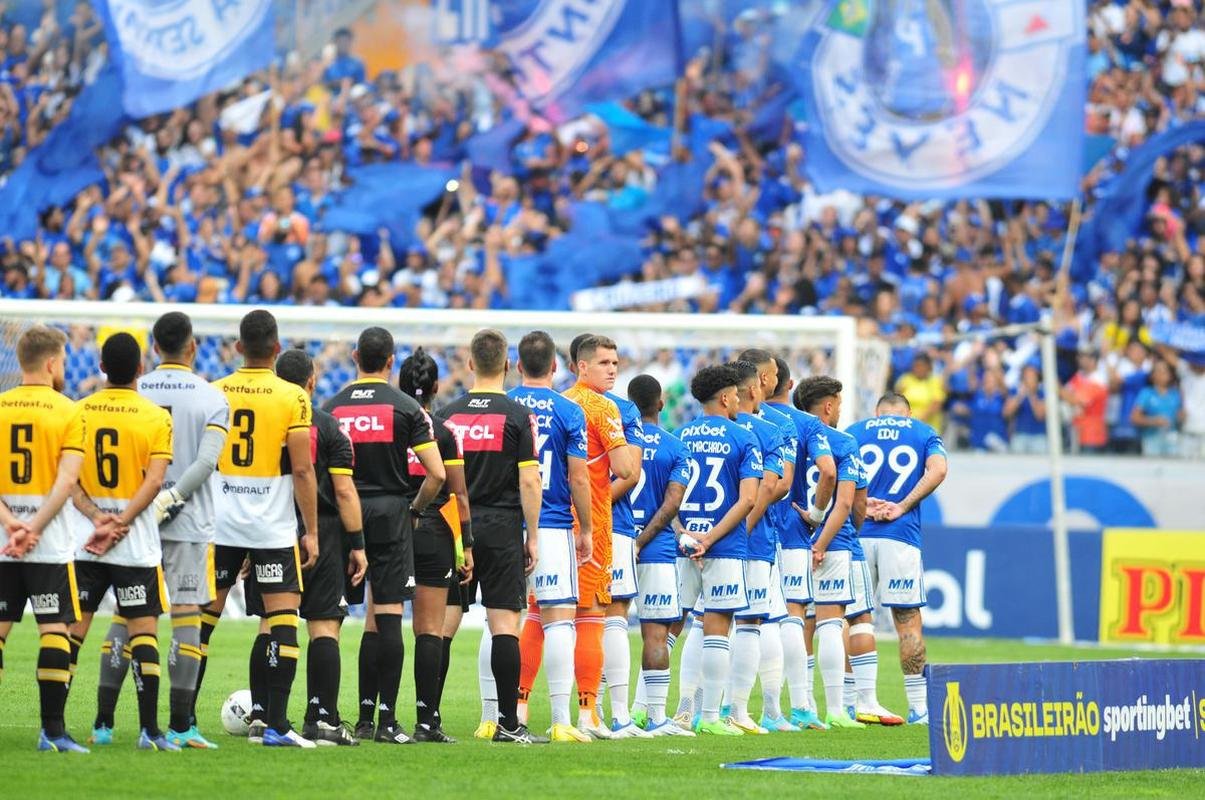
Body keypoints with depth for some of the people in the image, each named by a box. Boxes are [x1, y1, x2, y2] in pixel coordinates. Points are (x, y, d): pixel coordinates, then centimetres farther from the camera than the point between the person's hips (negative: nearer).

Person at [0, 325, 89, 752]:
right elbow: (66, 479, -12)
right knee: (55, 629, -1)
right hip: (51, 546, -3)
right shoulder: (69, 412, -3)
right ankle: (53, 730, -5)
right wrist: (34, 529, -13)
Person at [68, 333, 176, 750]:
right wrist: (120, 523, -13)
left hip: (84, 543, 2)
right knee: (143, 631, 0)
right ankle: (149, 728, -5)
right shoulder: (156, 418, -3)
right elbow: (154, 481, -11)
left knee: (73, 630, 7)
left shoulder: (78, 413, 3)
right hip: (137, 544, -2)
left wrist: (98, 518, -10)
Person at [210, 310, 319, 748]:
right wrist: (311, 531, -1)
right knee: (282, 619, -1)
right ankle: (274, 724, -8)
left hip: (218, 525, 3)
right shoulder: (293, 398, -6)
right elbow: (303, 470, -8)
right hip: (273, 528, -3)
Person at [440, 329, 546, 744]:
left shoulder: (448, 414, 5)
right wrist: (533, 536, -2)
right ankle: (508, 722, -6)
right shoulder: (518, 415, -4)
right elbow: (529, 480, -8)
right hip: (501, 528, -3)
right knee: (504, 623, -3)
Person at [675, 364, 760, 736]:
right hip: (725, 547, -3)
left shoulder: (680, 436, 9)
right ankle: (710, 715, -3)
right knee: (716, 628, -2)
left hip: (683, 543, 3)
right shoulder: (743, 439, -1)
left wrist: (683, 534, -6)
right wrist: (711, 538, -11)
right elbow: (747, 499, -10)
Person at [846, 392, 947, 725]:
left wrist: (858, 502, -3)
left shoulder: (853, 432, 15)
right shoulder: (923, 433, 14)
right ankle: (918, 707, 0)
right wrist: (902, 506, -7)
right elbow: (937, 470, -5)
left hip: (857, 533, 1)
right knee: (908, 621, 1)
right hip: (901, 536, -1)